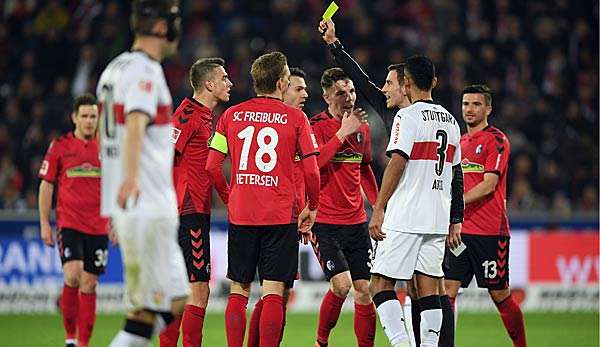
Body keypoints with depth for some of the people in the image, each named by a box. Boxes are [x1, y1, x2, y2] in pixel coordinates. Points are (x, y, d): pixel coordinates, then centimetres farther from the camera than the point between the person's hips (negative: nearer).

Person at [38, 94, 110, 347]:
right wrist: (44, 224, 1)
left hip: (98, 227, 3)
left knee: (89, 284, 4)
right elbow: (46, 186, 5)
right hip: (69, 223, -3)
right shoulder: (59, 147, 1)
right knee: (73, 276, -20)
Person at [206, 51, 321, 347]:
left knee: (239, 290, 10)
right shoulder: (295, 118, -2)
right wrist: (312, 208, 11)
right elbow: (312, 172, -4)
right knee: (273, 291, -3)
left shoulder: (231, 115, 6)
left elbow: (212, 166, 5)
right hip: (281, 215, -3)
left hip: (240, 213, 3)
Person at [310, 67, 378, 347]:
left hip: (356, 222, 6)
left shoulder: (362, 127, 11)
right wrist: (343, 132, -23)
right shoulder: (316, 126, -8)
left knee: (363, 290, 1)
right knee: (341, 284, -16)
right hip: (324, 222, -6)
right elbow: (311, 164, -25)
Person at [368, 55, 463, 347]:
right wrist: (455, 222, 21)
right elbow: (457, 175, 17)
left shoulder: (408, 116, -7)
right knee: (428, 287, 7)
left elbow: (397, 164, -15)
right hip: (438, 219, 7)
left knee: (381, 282, -4)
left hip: (405, 217, -7)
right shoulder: (450, 121, 15)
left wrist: (378, 210, -13)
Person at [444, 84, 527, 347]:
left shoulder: (496, 140, -5)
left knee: (500, 295, 2)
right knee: (447, 290, -6)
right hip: (459, 230, 6)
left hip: (490, 232, -6)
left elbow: (489, 185, -14)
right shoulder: (459, 143, 17)